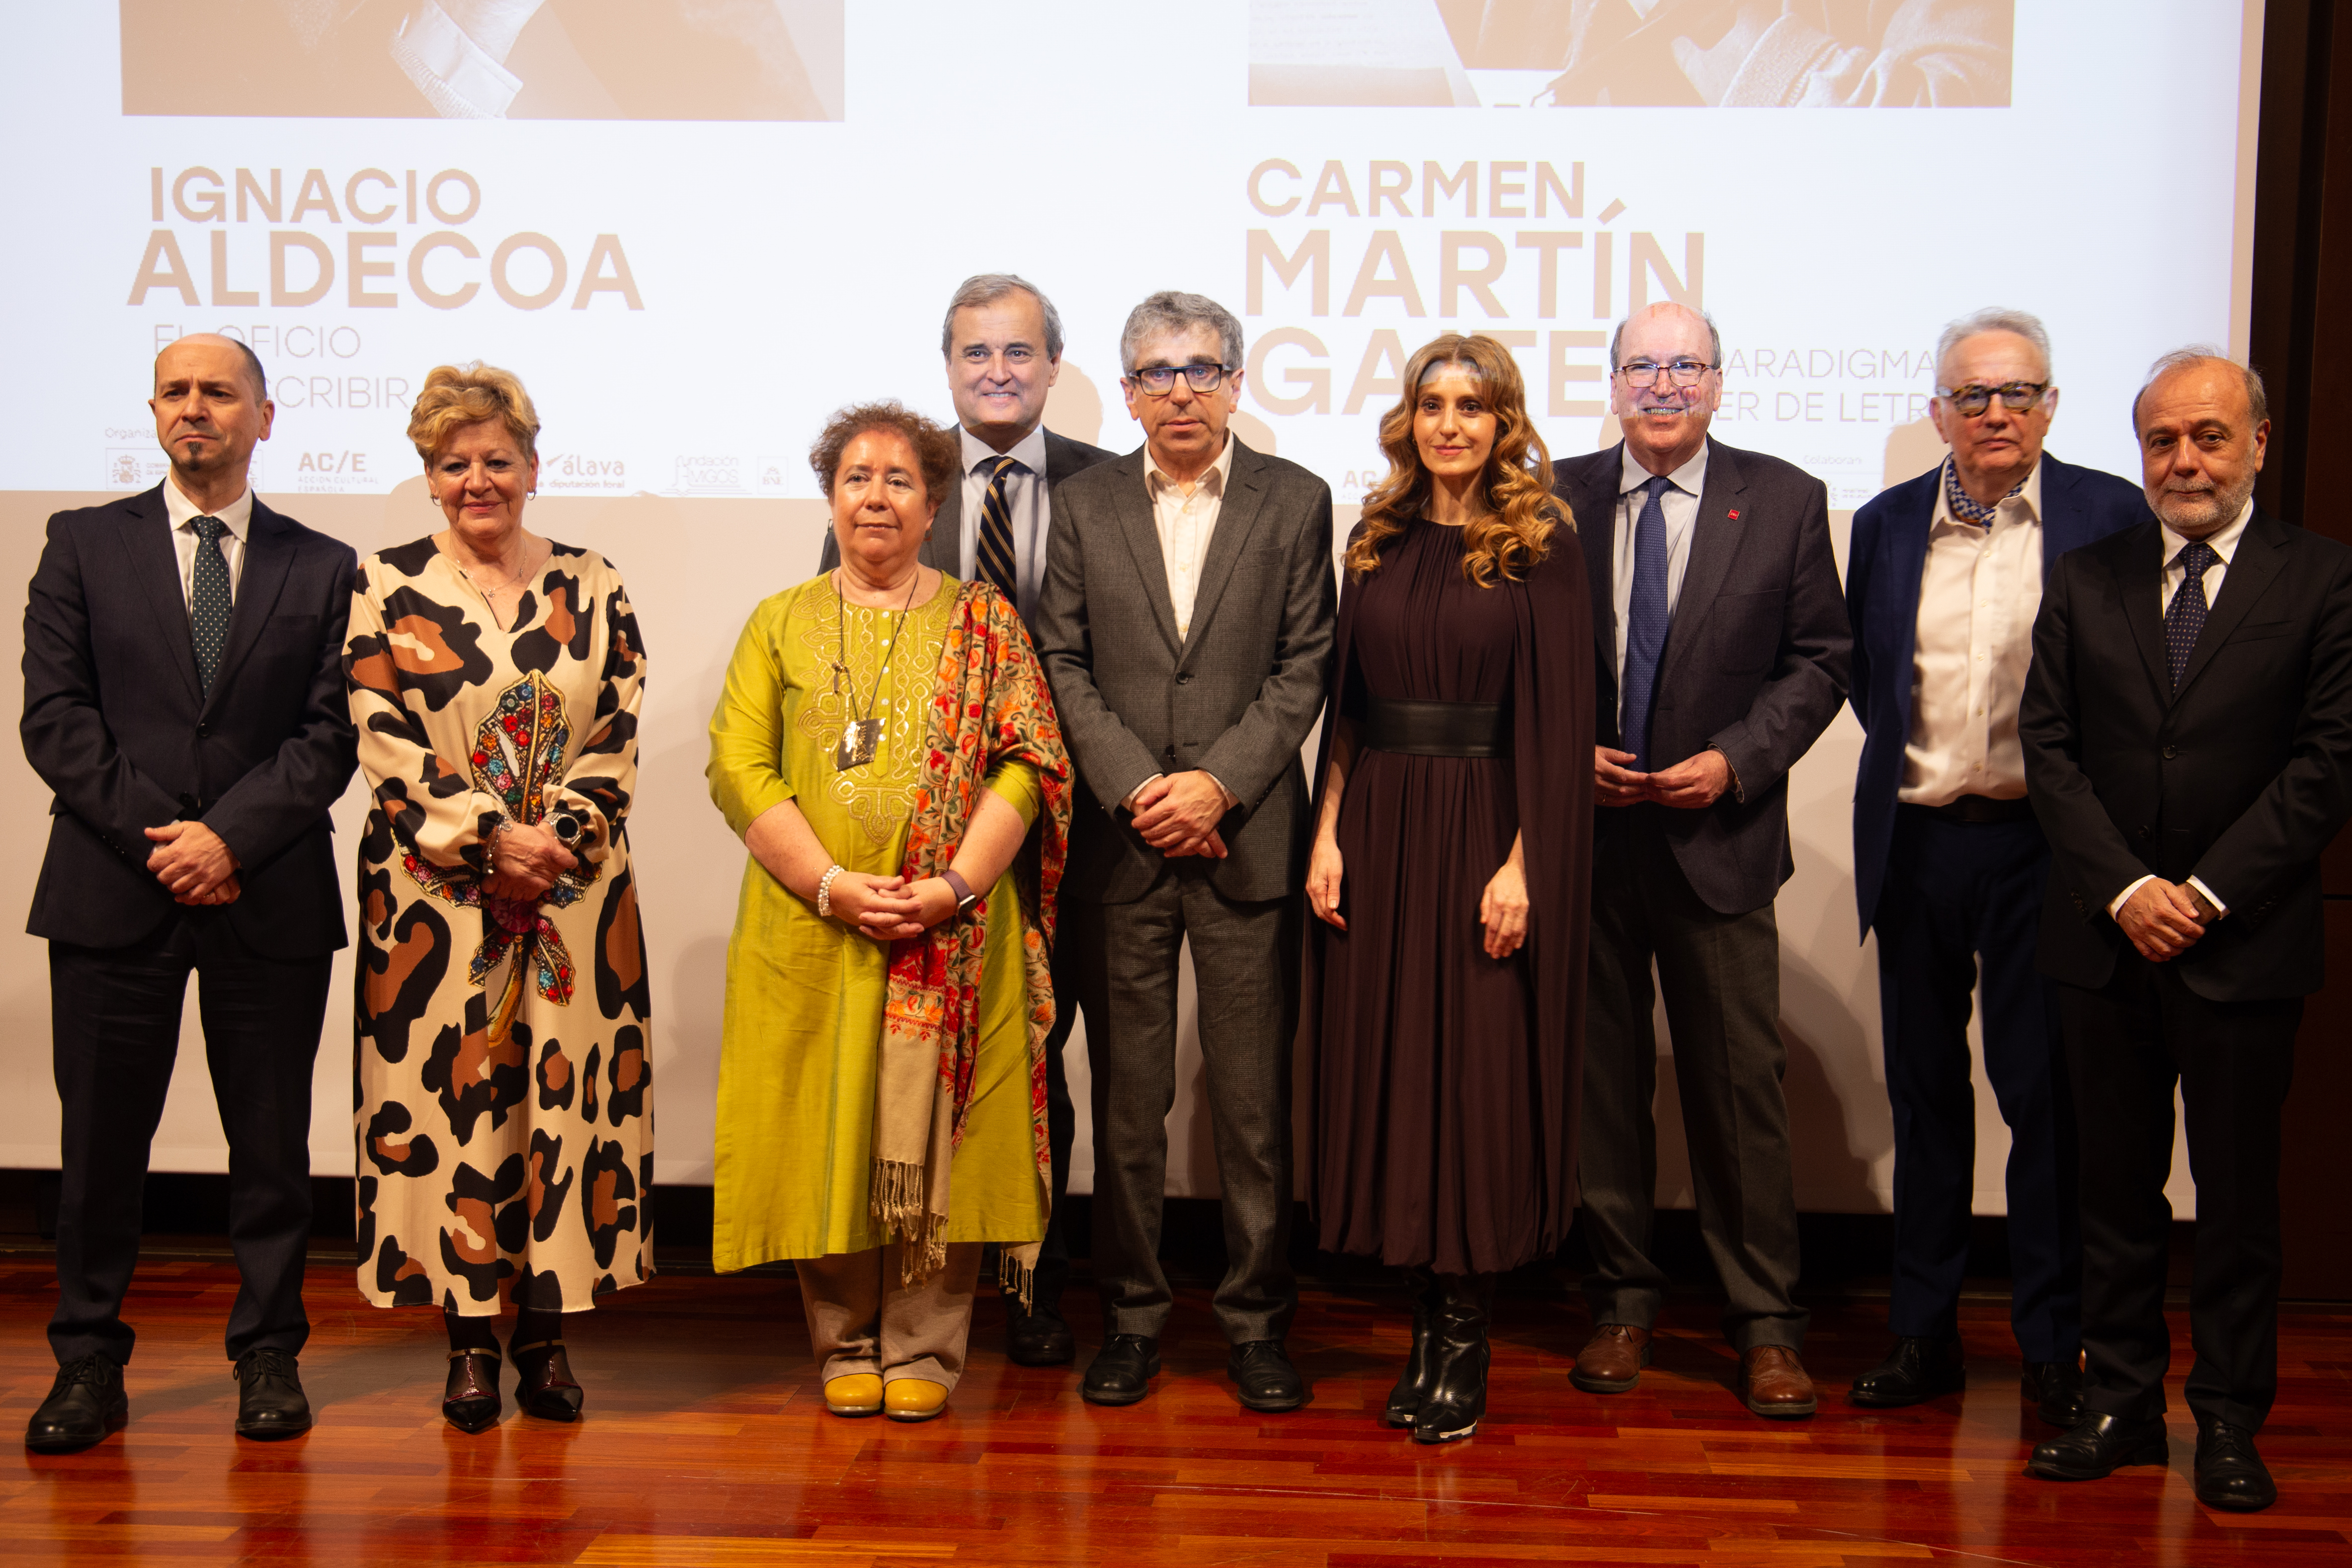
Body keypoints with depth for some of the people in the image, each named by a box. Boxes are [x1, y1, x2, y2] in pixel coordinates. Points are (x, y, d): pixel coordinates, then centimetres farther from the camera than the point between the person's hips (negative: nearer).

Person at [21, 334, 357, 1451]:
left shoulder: (322, 568, 8)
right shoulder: (83, 545, 9)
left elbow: (331, 733, 0)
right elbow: (53, 717, 1)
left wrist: (231, 835, -12)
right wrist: (154, 839, -9)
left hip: (270, 895, 0)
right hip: (111, 888, 0)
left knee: (272, 1140, 6)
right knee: (100, 1140, 6)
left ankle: (269, 1357, 18)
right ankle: (88, 1365, 18)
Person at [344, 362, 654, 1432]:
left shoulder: (594, 588, 8)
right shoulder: (385, 586, 4)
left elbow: (617, 740, 4)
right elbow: (386, 744, -4)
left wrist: (557, 837, -10)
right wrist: (491, 839, -12)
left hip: (576, 889, 2)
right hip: (435, 890, -1)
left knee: (569, 1093, 1)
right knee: (449, 1093, 0)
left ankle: (545, 1326, 12)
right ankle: (470, 1334, 11)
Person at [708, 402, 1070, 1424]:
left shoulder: (984, 623, 8)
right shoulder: (780, 624, 11)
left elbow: (1026, 765, -2)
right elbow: (737, 766, 0)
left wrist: (957, 886, -15)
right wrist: (830, 884, -13)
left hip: (955, 933, -1)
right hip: (811, 926, 1)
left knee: (934, 1132, 1)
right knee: (825, 1129, 5)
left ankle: (924, 1348, 14)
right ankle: (845, 1344, 19)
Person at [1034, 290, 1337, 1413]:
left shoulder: (1295, 502, 5)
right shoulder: (1083, 504, 9)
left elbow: (1305, 666, 0)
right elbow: (1063, 665, 4)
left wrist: (1219, 783, -11)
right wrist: (1135, 787, -8)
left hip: (1247, 835, -1)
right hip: (1119, 842, 1)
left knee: (1255, 1093, 3)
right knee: (1126, 1093, 7)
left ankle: (1257, 1317, 15)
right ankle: (1131, 1312, 18)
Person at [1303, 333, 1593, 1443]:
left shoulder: (1542, 548, -3)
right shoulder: (1378, 542, 10)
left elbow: (1560, 720, -8)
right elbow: (1345, 702, 10)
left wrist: (1523, 863, -14)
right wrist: (1328, 834, 2)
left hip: (1486, 832, -4)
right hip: (1378, 831, 5)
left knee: (1477, 1072, 0)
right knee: (1388, 1066, 7)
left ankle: (1467, 1337, 12)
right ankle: (1425, 1323, 19)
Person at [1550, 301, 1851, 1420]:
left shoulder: (1786, 502, 3)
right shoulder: (1555, 499, 5)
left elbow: (1819, 659, 3)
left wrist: (1736, 760, -9)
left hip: (1718, 834, -1)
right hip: (1582, 835, 1)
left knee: (1741, 1084, 2)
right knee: (1601, 1077, 9)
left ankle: (1764, 1325, 14)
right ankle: (1622, 1300, 24)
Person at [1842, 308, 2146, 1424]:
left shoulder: (2109, 514, -1)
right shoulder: (1887, 523, 8)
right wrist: (1909, 762, 7)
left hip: (2044, 843, -3)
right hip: (1916, 842, 3)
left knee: (2046, 1093, 2)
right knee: (1925, 1091, 11)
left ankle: (2054, 1345, 16)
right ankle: (1924, 1333, 23)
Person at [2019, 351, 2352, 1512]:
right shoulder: (2084, 581, 8)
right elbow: (2047, 748, 2)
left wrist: (2208, 893, -12)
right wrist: (2126, 888, -9)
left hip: (2246, 945, -2)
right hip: (2107, 937, 3)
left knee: (2238, 1192, 7)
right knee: (2116, 1186, 10)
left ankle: (2230, 1421, 19)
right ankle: (2120, 1404, 21)